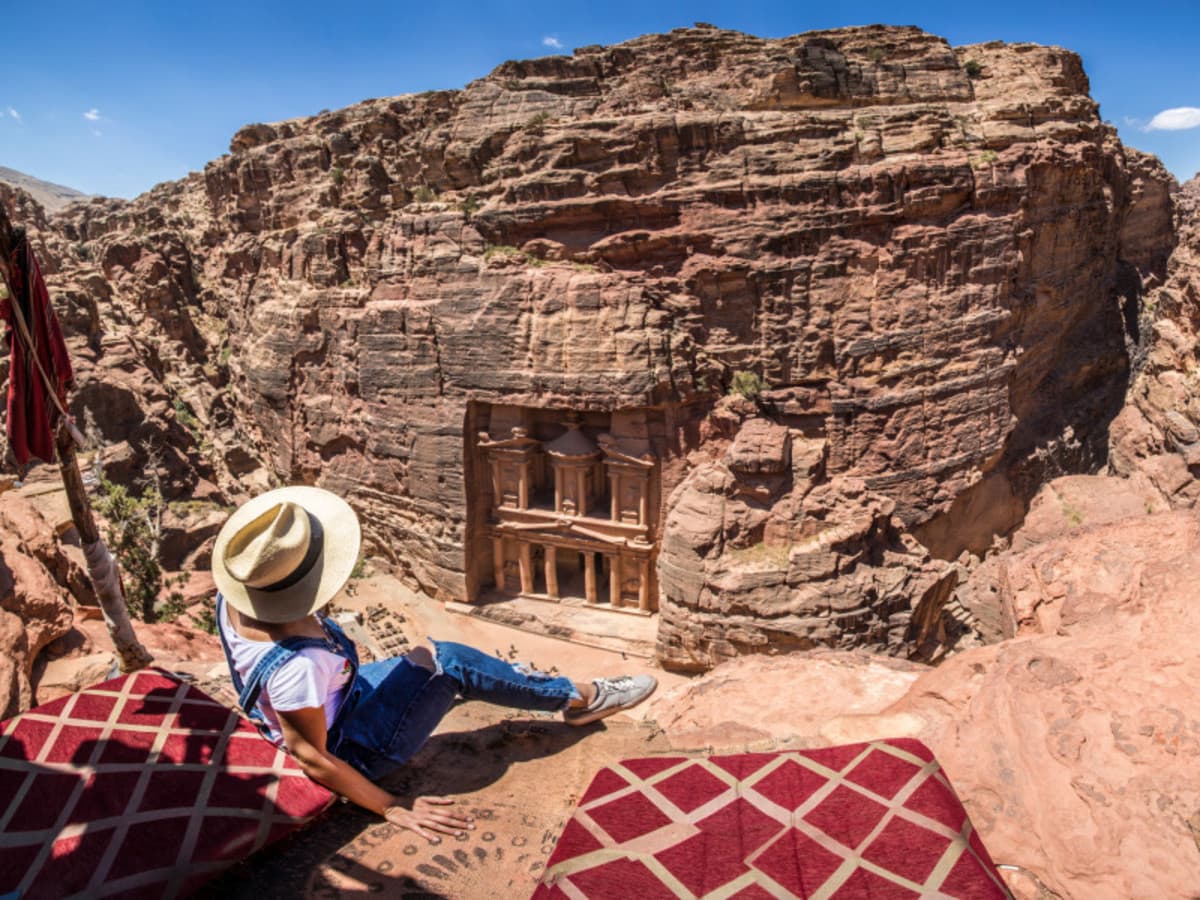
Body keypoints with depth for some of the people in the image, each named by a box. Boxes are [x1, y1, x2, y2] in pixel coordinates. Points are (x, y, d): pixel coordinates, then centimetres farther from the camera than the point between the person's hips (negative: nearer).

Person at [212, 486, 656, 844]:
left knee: (432, 656, 9)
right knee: (446, 663, -8)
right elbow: (313, 760, -27)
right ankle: (581, 697, 10)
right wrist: (394, 810, -18)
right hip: (355, 750, -7)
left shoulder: (234, 600, -18)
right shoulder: (297, 667, -41)